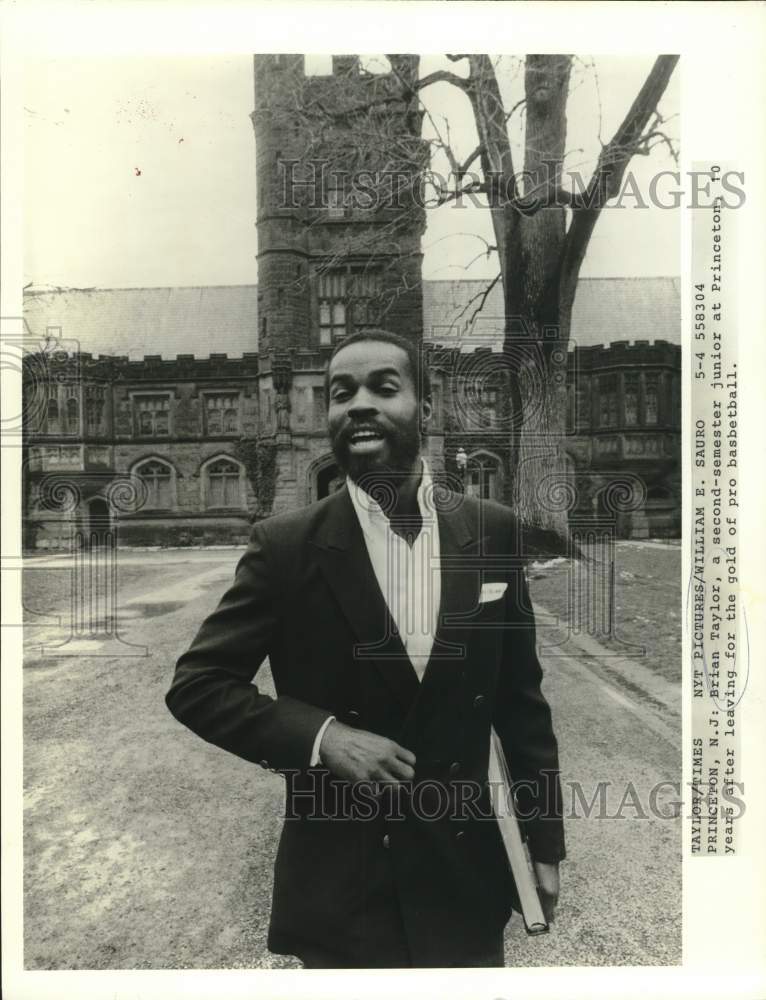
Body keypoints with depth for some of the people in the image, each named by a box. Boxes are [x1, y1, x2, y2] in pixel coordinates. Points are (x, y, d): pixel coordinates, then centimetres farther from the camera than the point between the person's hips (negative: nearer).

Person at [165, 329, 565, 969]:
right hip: (339, 887, -2)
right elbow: (195, 684, -7)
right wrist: (321, 736, -20)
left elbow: (520, 698, 1)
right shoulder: (286, 545, -13)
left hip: (465, 875, 3)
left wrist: (545, 842, 5)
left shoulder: (492, 531, -6)